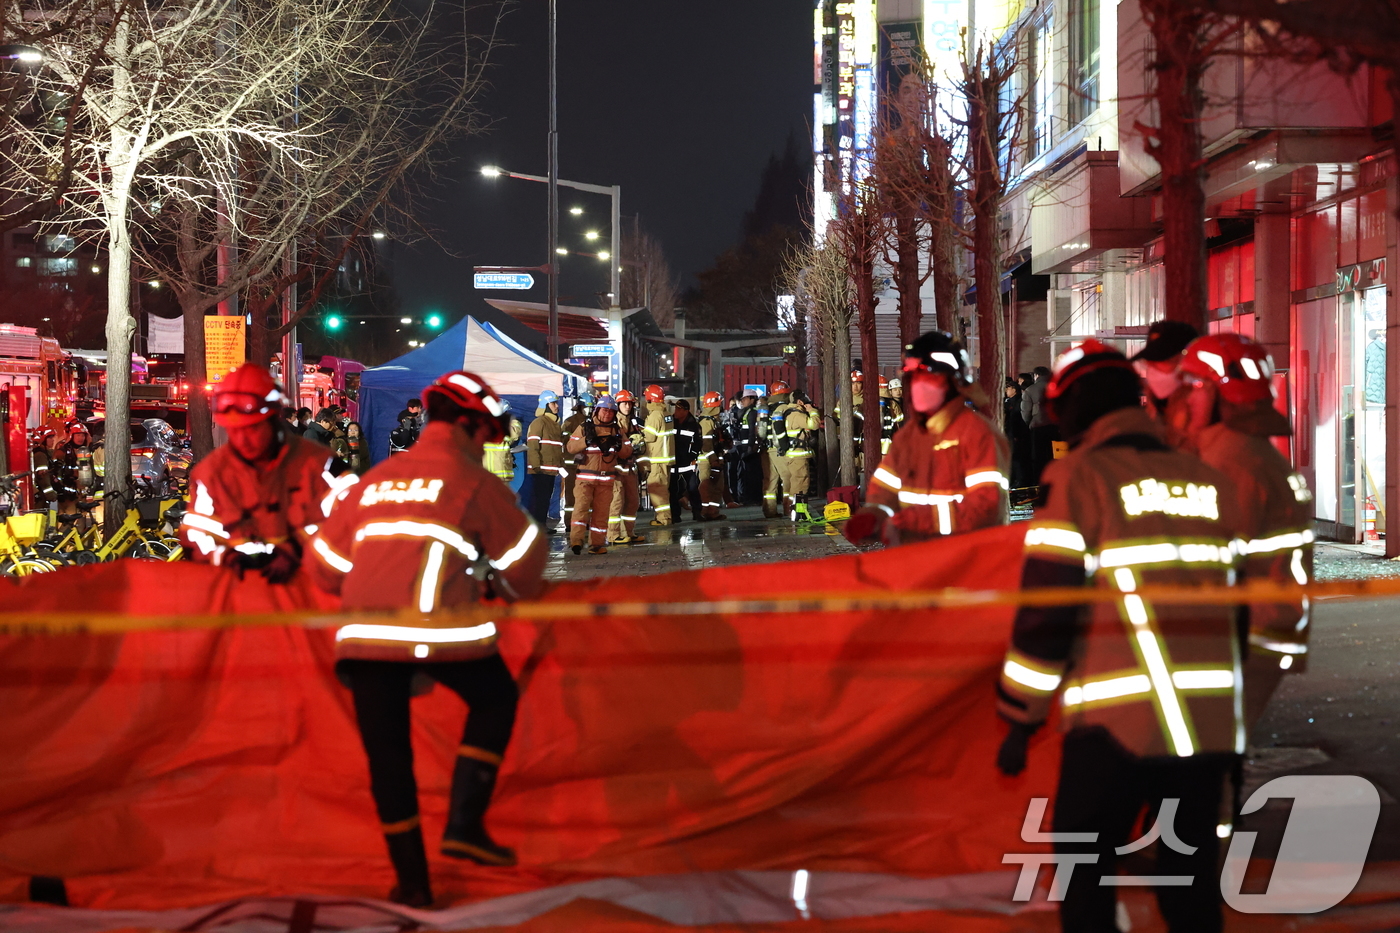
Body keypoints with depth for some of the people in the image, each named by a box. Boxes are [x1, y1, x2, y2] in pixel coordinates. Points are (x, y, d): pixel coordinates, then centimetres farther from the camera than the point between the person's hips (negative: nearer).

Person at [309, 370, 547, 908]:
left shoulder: (374, 479, 21)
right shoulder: (469, 478, 5)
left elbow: (326, 562, 24)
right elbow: (524, 549, 8)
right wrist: (511, 592, 29)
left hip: (363, 636, 5)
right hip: (439, 633, -4)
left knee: (387, 752, 11)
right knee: (495, 699, 19)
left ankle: (411, 879, 15)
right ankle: (464, 823, 8)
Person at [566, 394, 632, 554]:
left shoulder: (617, 430, 13)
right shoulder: (584, 427, 5)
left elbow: (627, 452, 11)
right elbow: (570, 447, -1)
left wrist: (618, 446, -10)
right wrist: (586, 441, -16)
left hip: (606, 479, 3)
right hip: (585, 477, -3)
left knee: (601, 511, 2)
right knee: (581, 506, -15)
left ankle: (597, 543, 8)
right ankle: (576, 541, -22)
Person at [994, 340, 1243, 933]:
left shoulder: (1080, 478, -5)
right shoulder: (1210, 483, 12)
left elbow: (1045, 610, -8)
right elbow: (1231, 602, 18)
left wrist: (1020, 721, -1)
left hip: (1116, 722, -5)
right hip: (1211, 722, 6)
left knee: (1084, 873, 5)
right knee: (1192, 883, 14)